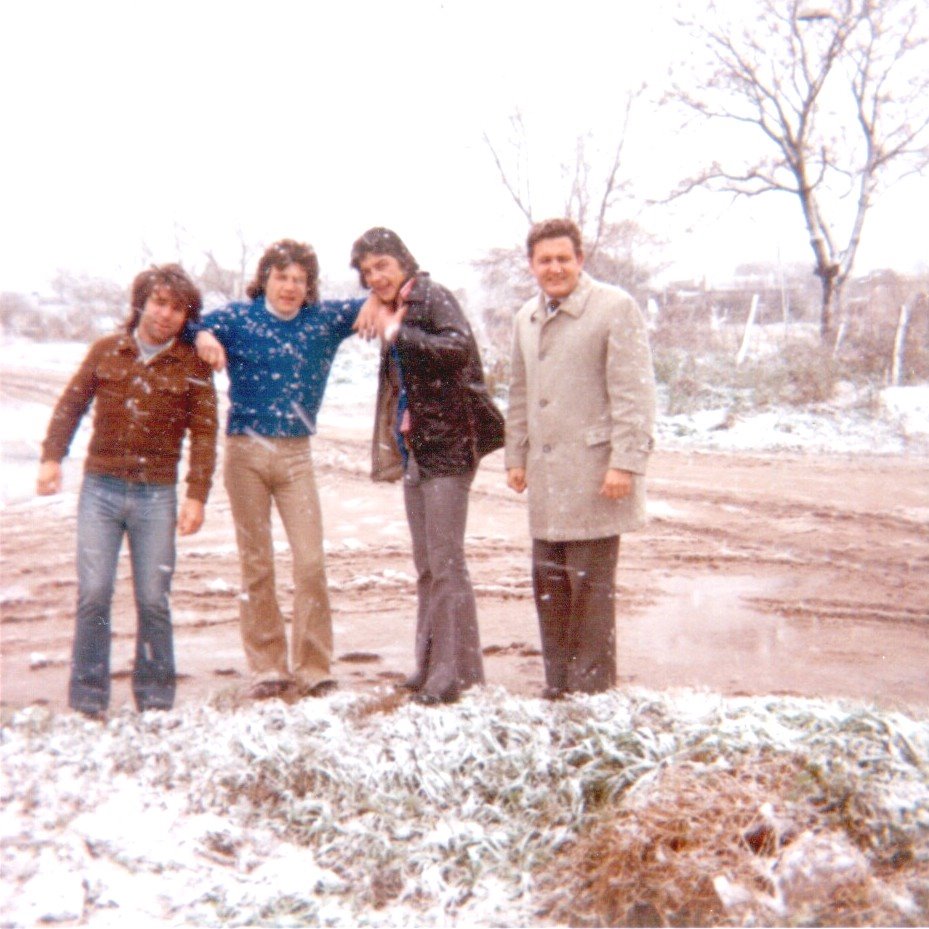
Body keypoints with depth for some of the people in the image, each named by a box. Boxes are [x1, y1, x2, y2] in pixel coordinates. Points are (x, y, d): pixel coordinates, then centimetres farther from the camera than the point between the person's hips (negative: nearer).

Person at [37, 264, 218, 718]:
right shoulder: (105, 351, 8)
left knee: (153, 600, 2)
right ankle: (87, 702, 7)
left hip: (156, 495, -1)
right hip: (100, 488, 1)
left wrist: (197, 496, -7)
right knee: (93, 594, -4)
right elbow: (70, 405, 11)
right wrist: (51, 457, -3)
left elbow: (204, 433, 1)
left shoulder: (193, 365, 3)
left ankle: (156, 701, 15)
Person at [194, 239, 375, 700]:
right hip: (245, 451, -1)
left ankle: (312, 669, 6)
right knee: (256, 563, 5)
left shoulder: (325, 318, 6)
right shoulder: (239, 316, 3)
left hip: (296, 454, 1)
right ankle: (267, 667, 15)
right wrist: (204, 338, -24)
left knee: (311, 561, -5)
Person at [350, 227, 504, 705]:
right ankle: (430, 664, 23)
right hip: (413, 449, 9)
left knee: (446, 562, -7)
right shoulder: (393, 311, 15)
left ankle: (456, 670, 0)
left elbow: (459, 346, -28)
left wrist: (399, 335, -23)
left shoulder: (432, 297, -9)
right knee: (426, 565, 13)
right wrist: (388, 331, 8)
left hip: (447, 445, -9)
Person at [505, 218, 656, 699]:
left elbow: (633, 392, -11)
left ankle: (592, 689, 10)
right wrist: (515, 456, 18)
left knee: (590, 586, -1)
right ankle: (557, 685, 24)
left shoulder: (615, 308, -6)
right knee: (548, 584, 12)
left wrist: (626, 462, -16)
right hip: (546, 476, 7)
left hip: (593, 472, -7)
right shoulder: (526, 318, 16)